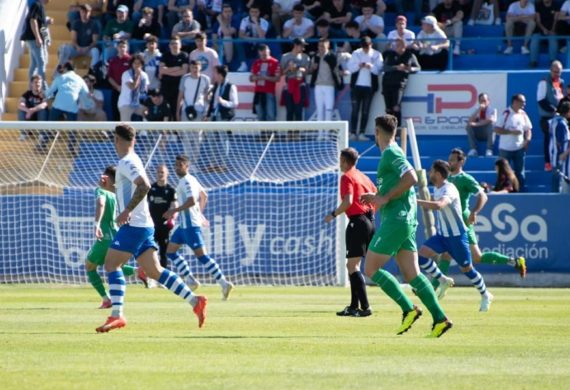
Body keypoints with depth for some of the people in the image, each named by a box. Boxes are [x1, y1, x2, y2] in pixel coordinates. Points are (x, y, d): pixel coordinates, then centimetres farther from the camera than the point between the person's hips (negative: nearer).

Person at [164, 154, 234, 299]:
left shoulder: (186, 181, -14)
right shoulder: (192, 180, 16)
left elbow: (192, 201, -26)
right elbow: (204, 196, 25)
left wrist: (174, 211, -20)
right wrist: (200, 214, 29)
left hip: (190, 224, -11)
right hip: (184, 225, 11)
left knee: (201, 256, -13)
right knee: (170, 251, 13)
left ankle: (224, 284, -14)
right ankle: (191, 281, 12)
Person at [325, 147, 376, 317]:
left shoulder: (347, 177, -7)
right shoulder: (363, 176, 17)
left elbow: (348, 201, -20)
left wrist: (333, 214, -8)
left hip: (357, 222, -9)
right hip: (369, 221, 9)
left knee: (352, 266, -9)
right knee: (353, 265, 16)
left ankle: (364, 307, -17)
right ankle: (354, 306, 18)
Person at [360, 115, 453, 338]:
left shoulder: (390, 153, -10)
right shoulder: (393, 153, 20)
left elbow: (411, 178, -23)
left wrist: (385, 198, -17)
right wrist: (376, 197, 18)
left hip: (395, 221, -10)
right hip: (406, 221, 10)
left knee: (371, 270, -5)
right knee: (412, 274, 4)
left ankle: (408, 309, -11)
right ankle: (439, 318, -5)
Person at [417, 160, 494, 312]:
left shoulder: (449, 190, -26)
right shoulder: (437, 189, 3)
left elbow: (438, 205, -47)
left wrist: (415, 201, -47)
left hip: (457, 235, -7)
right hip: (442, 234, 7)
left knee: (466, 269, 4)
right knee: (422, 254, -13)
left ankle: (485, 295, 25)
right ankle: (443, 281, 3)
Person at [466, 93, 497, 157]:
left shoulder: (492, 110, 0)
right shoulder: (477, 110, 10)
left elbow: (491, 120, -22)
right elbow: (470, 121, -6)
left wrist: (477, 124, -24)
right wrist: (478, 110, -12)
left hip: (489, 133, -3)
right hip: (478, 134, 3)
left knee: (491, 123, -34)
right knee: (469, 126, -22)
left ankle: (489, 149, -31)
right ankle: (473, 149, -24)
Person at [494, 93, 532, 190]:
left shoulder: (523, 115, 5)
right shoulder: (506, 114, -9)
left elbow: (528, 129, 13)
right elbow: (497, 129, -12)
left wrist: (527, 139, -7)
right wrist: (511, 132, -20)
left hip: (519, 148, 4)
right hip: (505, 148, -4)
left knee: (520, 172, 5)